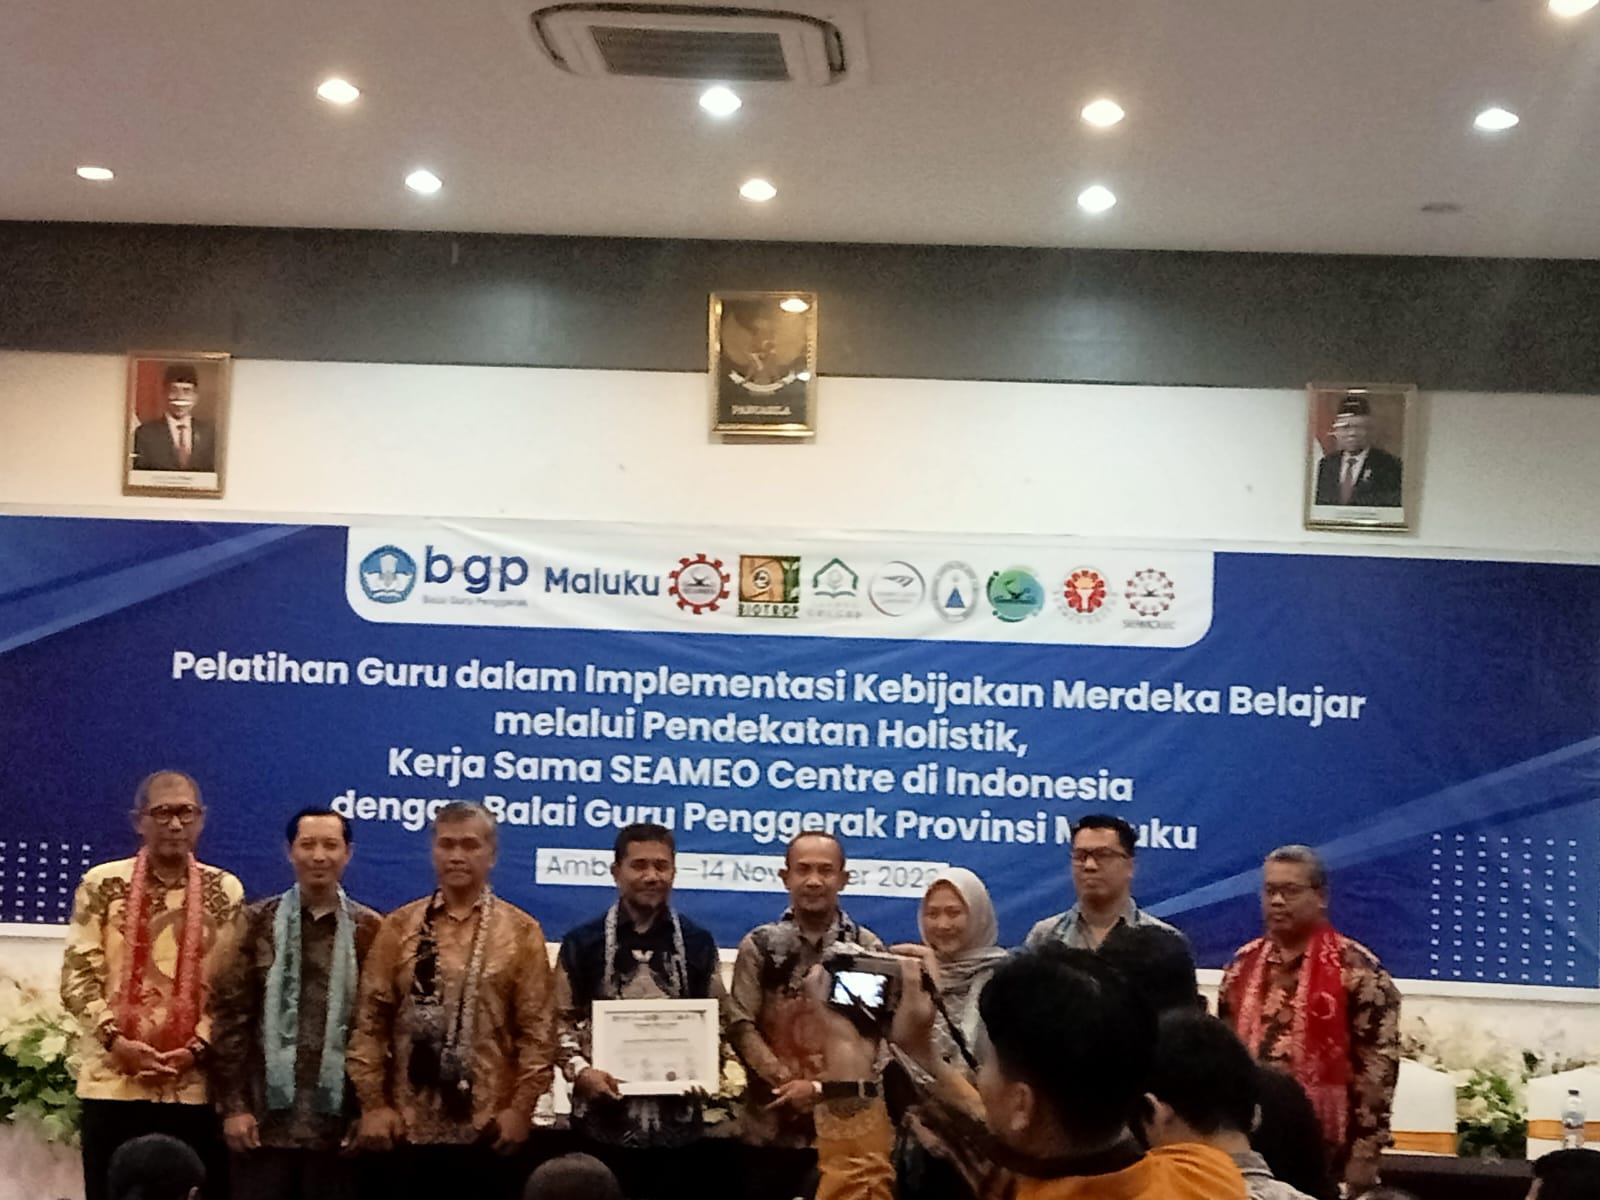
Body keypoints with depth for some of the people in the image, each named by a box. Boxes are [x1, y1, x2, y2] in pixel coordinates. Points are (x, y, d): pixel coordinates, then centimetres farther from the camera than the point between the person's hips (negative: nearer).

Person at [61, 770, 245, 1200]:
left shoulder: (225, 891, 5)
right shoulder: (103, 884, 4)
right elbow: (77, 976, 1)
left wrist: (196, 1049, -9)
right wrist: (116, 1041, -11)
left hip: (197, 1085, 0)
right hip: (113, 1083, 0)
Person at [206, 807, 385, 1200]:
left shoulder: (369, 930, 5)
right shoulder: (258, 922, 5)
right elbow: (229, 1013, 2)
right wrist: (233, 1104, -4)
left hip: (339, 1120, 0)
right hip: (266, 1116, 0)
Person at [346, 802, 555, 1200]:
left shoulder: (521, 931, 3)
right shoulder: (399, 927, 6)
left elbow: (536, 1028, 1)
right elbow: (370, 1022, 4)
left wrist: (521, 1107, -6)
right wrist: (373, 1103, -2)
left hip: (491, 1127, -1)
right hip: (410, 1125, 1)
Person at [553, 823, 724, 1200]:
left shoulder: (698, 943, 8)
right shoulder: (583, 942, 3)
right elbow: (561, 1018, 5)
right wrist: (579, 1069, -12)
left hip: (676, 1120, 1)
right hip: (604, 1119, -1)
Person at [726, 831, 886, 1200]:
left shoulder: (868, 948, 4)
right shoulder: (759, 945, 4)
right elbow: (741, 1027, -1)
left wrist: (819, 1088, -12)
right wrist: (788, 1084, -12)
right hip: (772, 1125, 0)